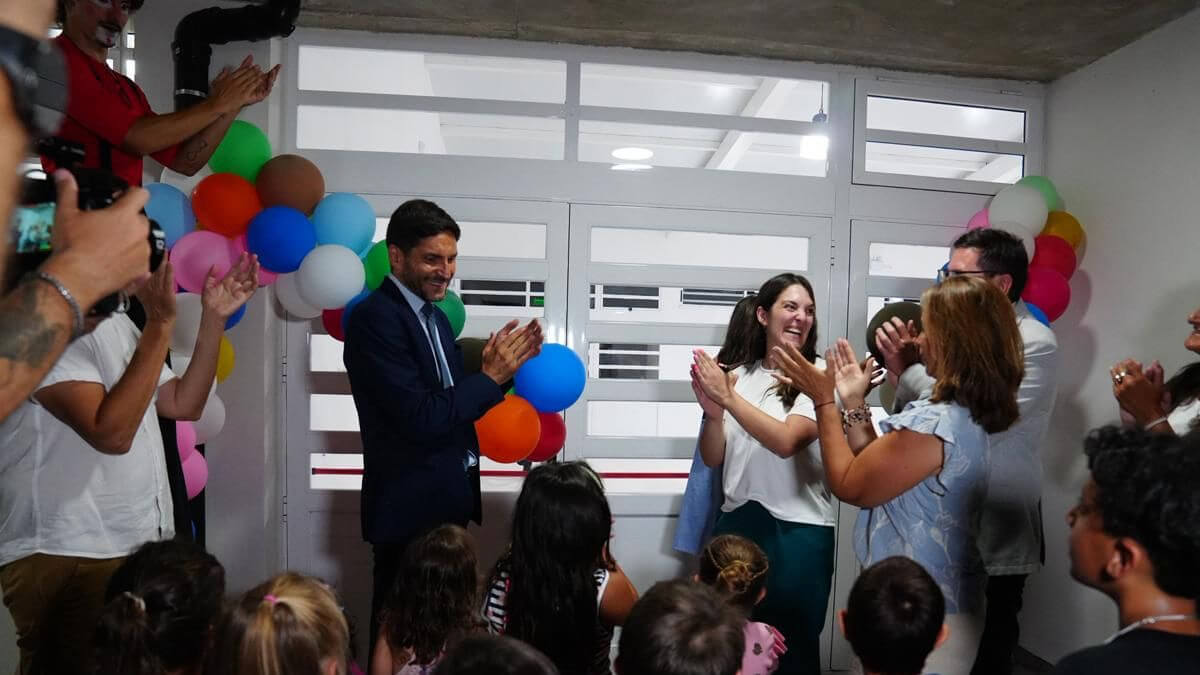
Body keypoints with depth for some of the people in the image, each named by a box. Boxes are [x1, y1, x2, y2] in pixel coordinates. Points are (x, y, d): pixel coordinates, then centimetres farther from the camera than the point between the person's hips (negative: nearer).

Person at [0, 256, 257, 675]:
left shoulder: (116, 323, 13)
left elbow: (183, 403, 13)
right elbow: (111, 433, -26)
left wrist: (214, 318, 4)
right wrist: (160, 324, -26)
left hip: (142, 546, 9)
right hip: (66, 558, -8)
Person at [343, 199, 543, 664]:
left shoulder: (434, 316, 12)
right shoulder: (375, 318, -17)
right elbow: (421, 419, -24)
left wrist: (500, 368, -4)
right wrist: (491, 375, -16)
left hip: (447, 501, 9)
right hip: (411, 508, -9)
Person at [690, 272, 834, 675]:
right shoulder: (736, 377, 4)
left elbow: (786, 441, -21)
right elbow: (713, 459, 6)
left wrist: (728, 398, -20)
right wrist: (713, 412, -12)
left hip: (798, 531, -4)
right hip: (736, 524, 4)